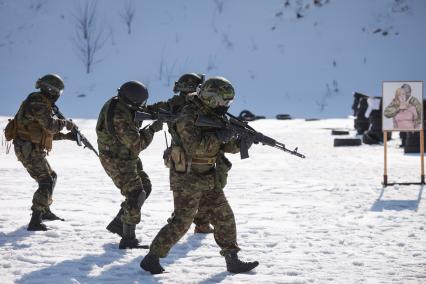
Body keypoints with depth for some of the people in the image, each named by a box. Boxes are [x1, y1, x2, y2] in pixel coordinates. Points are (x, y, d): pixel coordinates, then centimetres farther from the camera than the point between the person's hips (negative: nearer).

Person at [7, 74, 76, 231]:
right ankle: (35, 221, -20)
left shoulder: (41, 103, 17)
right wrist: (65, 123, -10)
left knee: (51, 177, 24)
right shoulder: (38, 104, -17)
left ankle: (45, 211, 40)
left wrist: (65, 136, 15)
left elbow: (48, 132, 23)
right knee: (46, 183, -16)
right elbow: (50, 126, -28)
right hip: (28, 149, -11)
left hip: (32, 149, 11)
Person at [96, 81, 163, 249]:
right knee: (135, 195, -11)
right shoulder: (119, 118, -31)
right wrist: (152, 130, -16)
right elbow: (136, 144, -27)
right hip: (117, 162, -10)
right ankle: (128, 239, -6)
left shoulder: (118, 103, -2)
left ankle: (118, 223, 23)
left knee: (144, 187, 17)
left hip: (127, 158, 10)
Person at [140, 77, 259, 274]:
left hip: (208, 178, 8)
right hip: (187, 178, -8)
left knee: (224, 217, 6)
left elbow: (228, 146, 9)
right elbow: (193, 146, -31)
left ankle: (233, 261, 14)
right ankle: (151, 259, 3)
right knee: (181, 222, -7)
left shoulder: (215, 116, 7)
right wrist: (219, 136, -27)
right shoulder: (188, 117, -19)